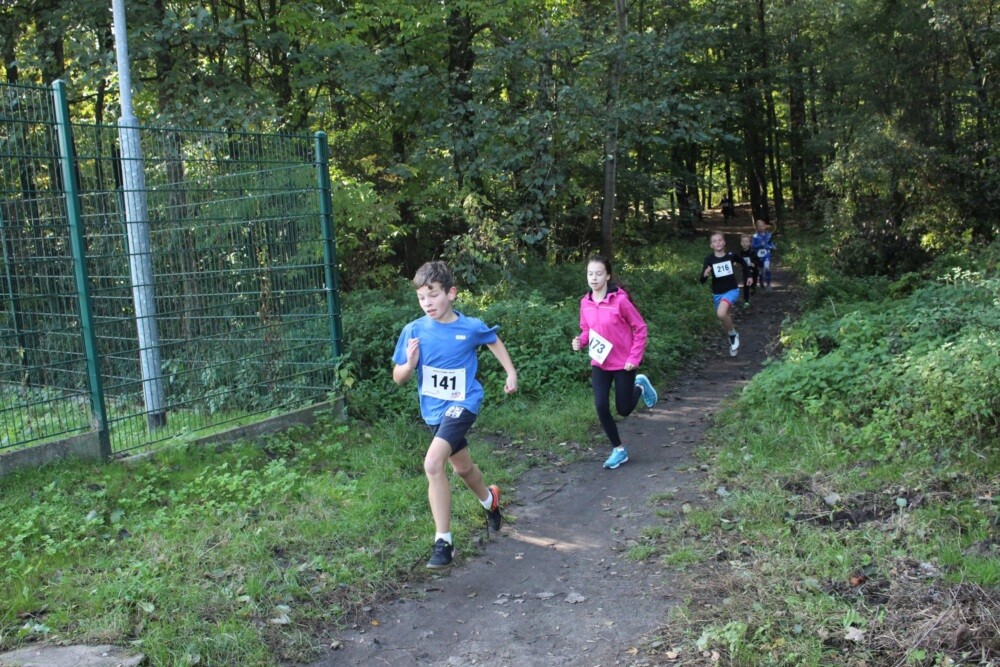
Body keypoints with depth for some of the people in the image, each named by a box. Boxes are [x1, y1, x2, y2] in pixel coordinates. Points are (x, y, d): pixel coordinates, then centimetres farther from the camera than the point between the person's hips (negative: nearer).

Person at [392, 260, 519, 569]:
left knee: (433, 463, -25)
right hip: (433, 410, 4)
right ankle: (489, 499, 57)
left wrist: (511, 373, 13)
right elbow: (398, 378, -3)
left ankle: (443, 541, -15)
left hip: (463, 404, -4)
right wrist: (410, 365, -24)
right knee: (462, 467, 24)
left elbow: (494, 341, 11)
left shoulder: (471, 327, -13)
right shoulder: (413, 331, -10)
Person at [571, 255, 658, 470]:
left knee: (624, 410, 5)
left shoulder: (620, 299, -20)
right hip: (599, 364, 4)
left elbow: (640, 328, -11)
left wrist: (635, 358, -14)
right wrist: (580, 341, -11)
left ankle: (640, 386, 38)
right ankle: (618, 450, 13)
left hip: (624, 363, -4)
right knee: (601, 406, -7)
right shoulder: (585, 302, -4)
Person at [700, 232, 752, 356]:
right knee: (725, 320, 16)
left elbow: (743, 263, 14)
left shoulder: (731, 256, -10)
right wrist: (705, 275, -33)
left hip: (732, 290, -3)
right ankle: (733, 341, 43)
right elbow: (702, 282, -13)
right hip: (717, 294, 3)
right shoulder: (709, 260, -12)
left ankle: (733, 335, -4)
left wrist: (748, 276, 13)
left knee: (721, 314, -29)